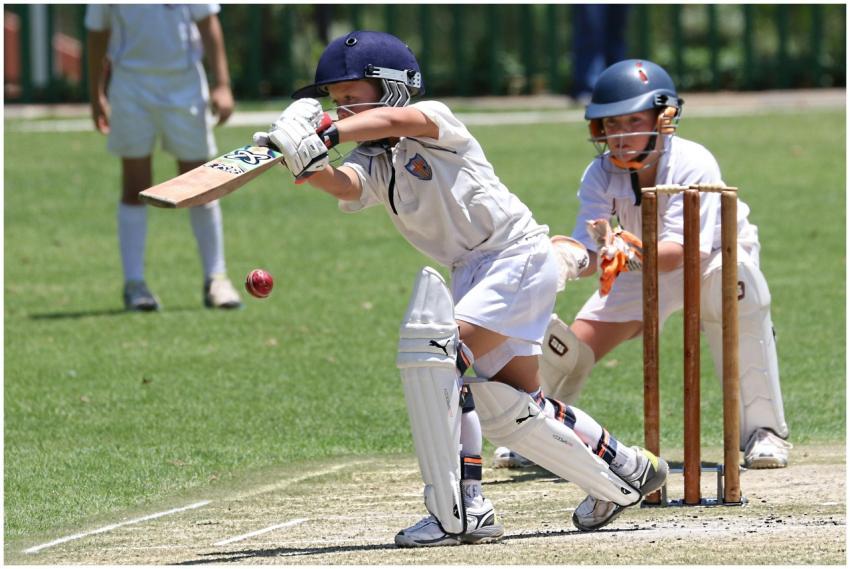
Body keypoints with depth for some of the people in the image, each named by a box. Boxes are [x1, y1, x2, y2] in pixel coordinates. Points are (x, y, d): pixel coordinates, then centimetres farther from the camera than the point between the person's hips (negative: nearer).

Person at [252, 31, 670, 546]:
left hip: (520, 257, -9)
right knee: (508, 407, 16)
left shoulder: (434, 120, -12)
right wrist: (308, 164, -41)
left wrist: (328, 135, -48)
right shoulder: (373, 167, 4)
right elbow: (342, 184, -19)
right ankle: (625, 476, 37)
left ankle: (458, 513, -25)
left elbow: (395, 121, -36)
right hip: (473, 271, 9)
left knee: (432, 351, -25)